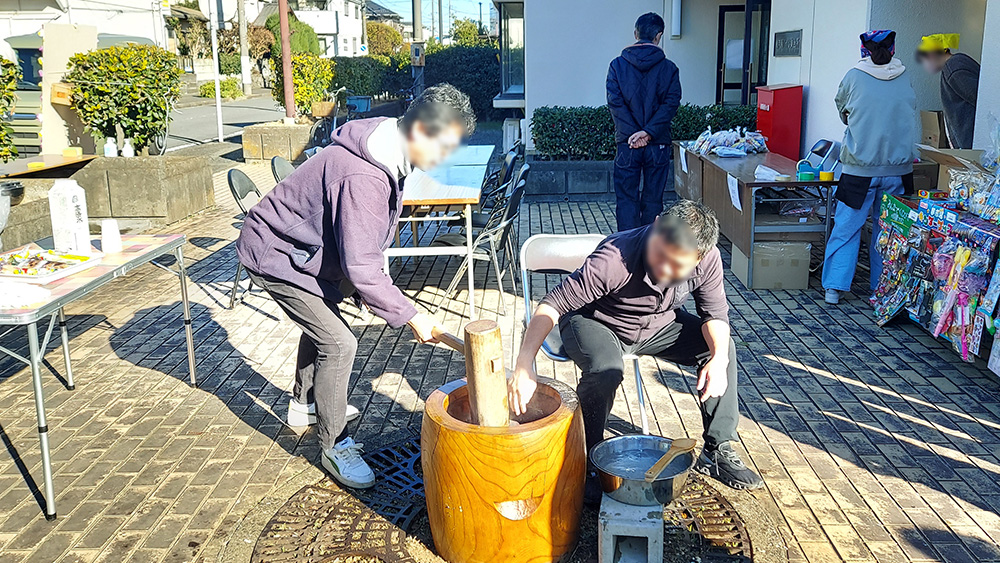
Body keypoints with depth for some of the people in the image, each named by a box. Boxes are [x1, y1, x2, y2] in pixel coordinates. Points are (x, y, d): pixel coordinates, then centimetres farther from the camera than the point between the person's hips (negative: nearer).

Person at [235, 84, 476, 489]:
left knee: (324, 321, 27)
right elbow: (361, 267, -35)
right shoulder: (362, 178, -36)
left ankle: (305, 399, 51)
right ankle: (334, 447, 3)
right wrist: (410, 316, -28)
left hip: (299, 246, 10)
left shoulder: (386, 154, -4)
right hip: (274, 256, -10)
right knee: (338, 343, -12)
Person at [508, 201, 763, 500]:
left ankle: (718, 450, 5)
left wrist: (719, 358, -27)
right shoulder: (616, 259, -39)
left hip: (658, 324, 5)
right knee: (605, 369, -35)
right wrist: (524, 366, -46)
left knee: (723, 348, -10)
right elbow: (553, 304, -36)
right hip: (594, 322, -5)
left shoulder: (707, 261, -23)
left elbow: (715, 313, -7)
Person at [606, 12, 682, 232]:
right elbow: (671, 103, -9)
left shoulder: (618, 65, 0)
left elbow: (615, 102, -8)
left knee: (626, 197, 5)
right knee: (653, 199, 9)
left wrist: (632, 133, -10)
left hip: (627, 144, 0)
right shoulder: (668, 68, 0)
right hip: (658, 144, 1)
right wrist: (648, 132, -13)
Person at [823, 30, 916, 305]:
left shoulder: (854, 77, -5)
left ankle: (834, 288, 4)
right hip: (898, 168, 3)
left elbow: (842, 111, 9)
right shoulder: (905, 79, 2)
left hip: (860, 168, -2)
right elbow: (909, 114, 12)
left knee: (846, 229, 5)